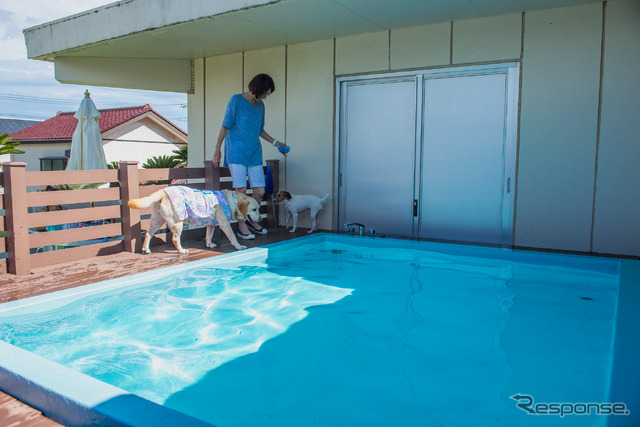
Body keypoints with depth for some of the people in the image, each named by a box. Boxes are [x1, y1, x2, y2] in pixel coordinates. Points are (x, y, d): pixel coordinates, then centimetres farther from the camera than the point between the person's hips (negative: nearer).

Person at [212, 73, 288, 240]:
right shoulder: (236, 100, -4)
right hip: (236, 152, -5)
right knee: (241, 190, -9)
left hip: (254, 153, 6)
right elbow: (225, 125, -4)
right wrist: (217, 149, -7)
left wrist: (275, 142, 17)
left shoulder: (260, 105, 13)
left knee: (260, 191, 0)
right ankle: (241, 226, 4)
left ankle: (251, 220, 23)